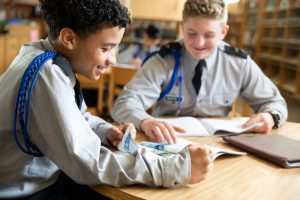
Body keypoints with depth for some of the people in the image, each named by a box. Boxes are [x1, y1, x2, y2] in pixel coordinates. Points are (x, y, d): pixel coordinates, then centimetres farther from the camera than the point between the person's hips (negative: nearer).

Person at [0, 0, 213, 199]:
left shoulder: (51, 59, 0)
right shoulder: (46, 75, -28)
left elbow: (77, 118, 12)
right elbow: (85, 162, -31)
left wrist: (106, 132, -8)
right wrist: (175, 168, -31)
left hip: (46, 177, 8)